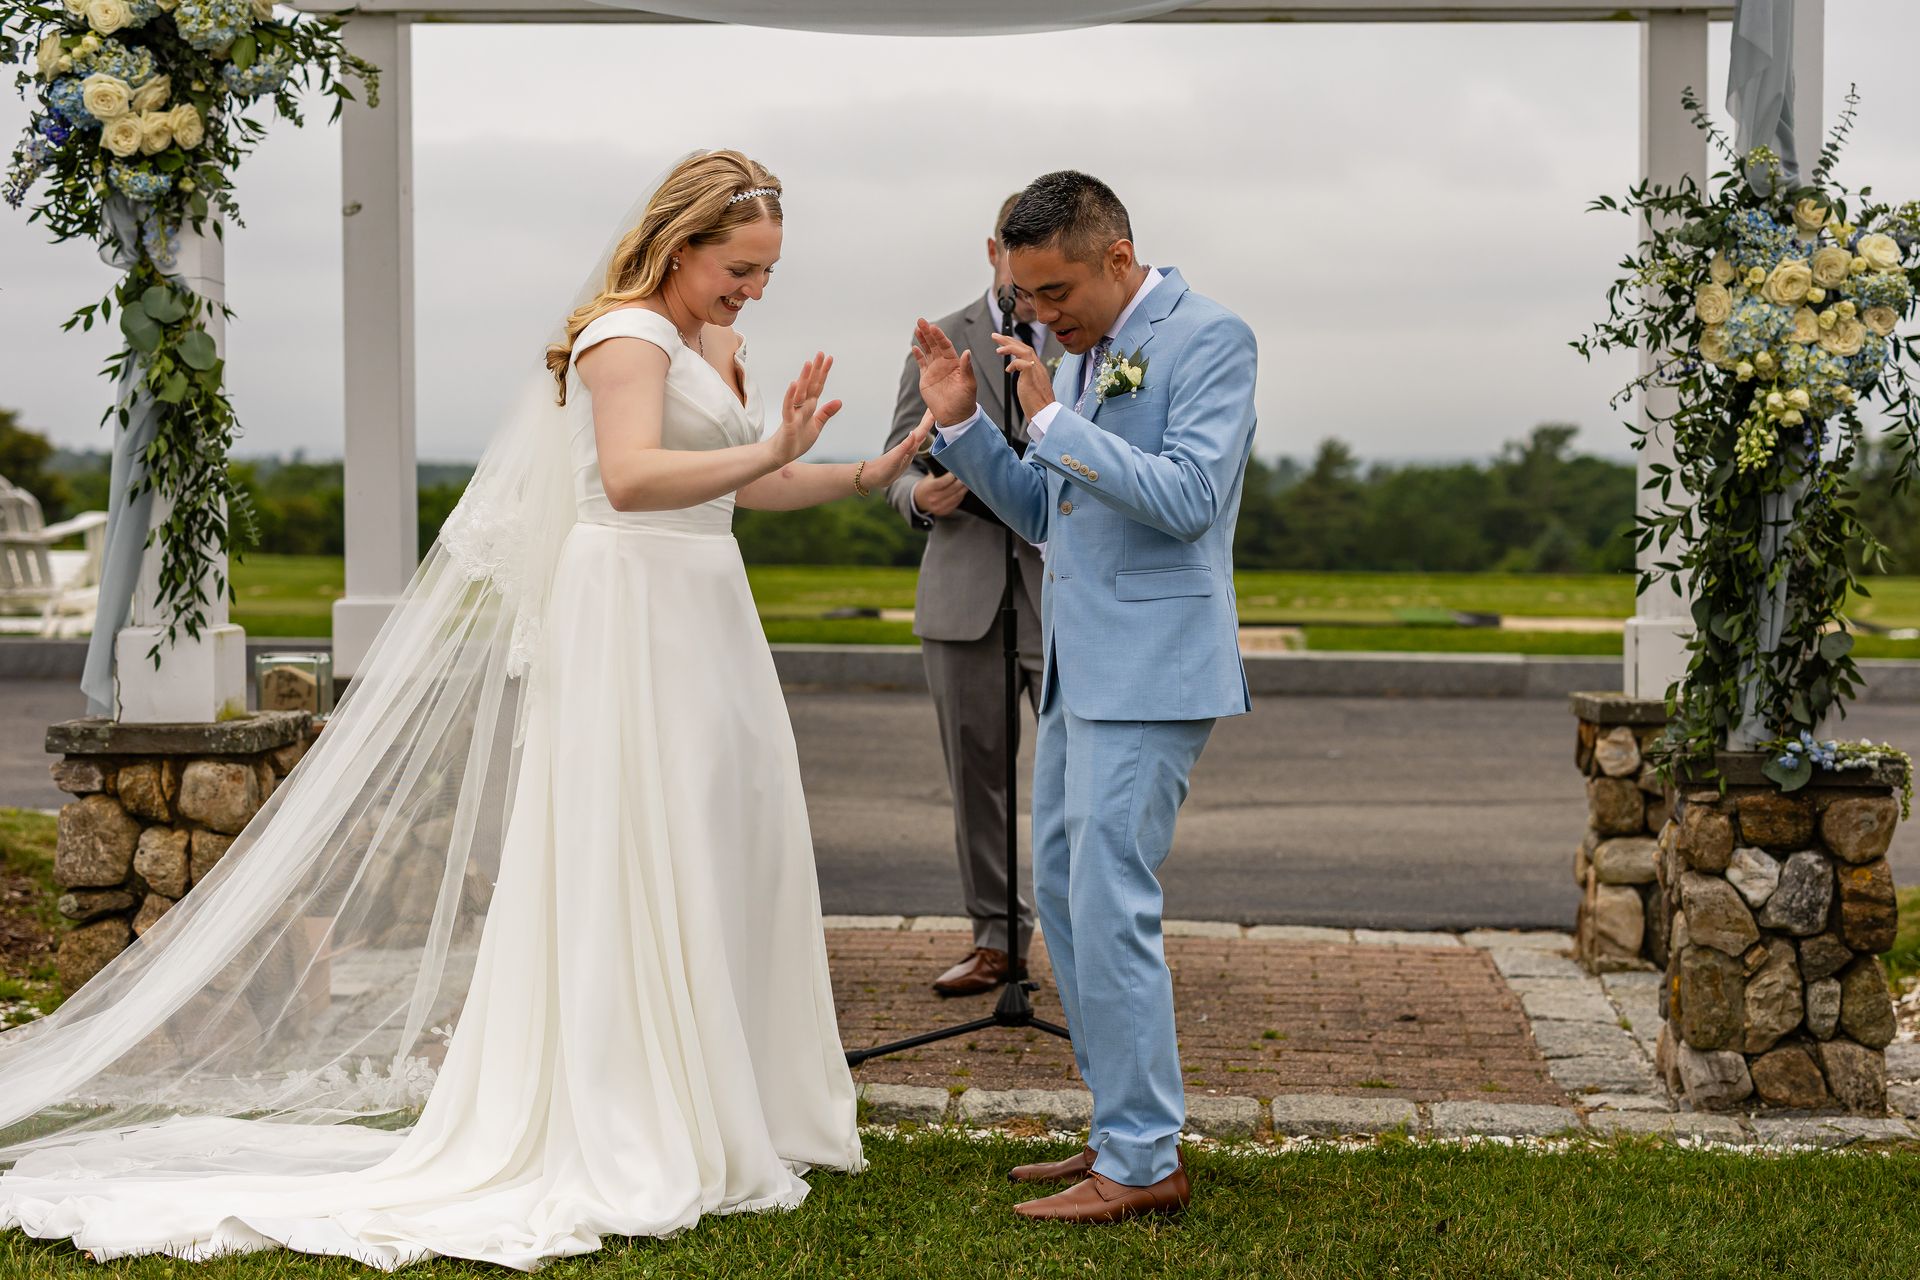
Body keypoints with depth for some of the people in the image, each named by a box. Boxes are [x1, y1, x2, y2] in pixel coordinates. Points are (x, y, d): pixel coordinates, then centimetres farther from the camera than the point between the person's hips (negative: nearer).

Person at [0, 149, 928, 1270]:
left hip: (705, 615, 9)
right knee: (634, 864, -7)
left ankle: (721, 1110, 19)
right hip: (631, 617, -9)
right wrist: (773, 451, -30)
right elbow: (631, 476, -27)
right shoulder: (627, 333, -12)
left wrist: (879, 470, 7)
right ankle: (629, 1137, -2)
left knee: (722, 856, 10)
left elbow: (753, 485, 18)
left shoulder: (717, 344, 17)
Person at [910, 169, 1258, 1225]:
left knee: (1110, 906, -10)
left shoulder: (1209, 338, -10)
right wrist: (964, 422, 6)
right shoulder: (1081, 352, 15)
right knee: (1062, 897, 13)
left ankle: (1143, 1164, -2)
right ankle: (1126, 1125, 23)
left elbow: (1186, 498, -20)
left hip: (1151, 670, -9)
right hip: (1079, 666, 9)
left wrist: (1051, 419, -18)